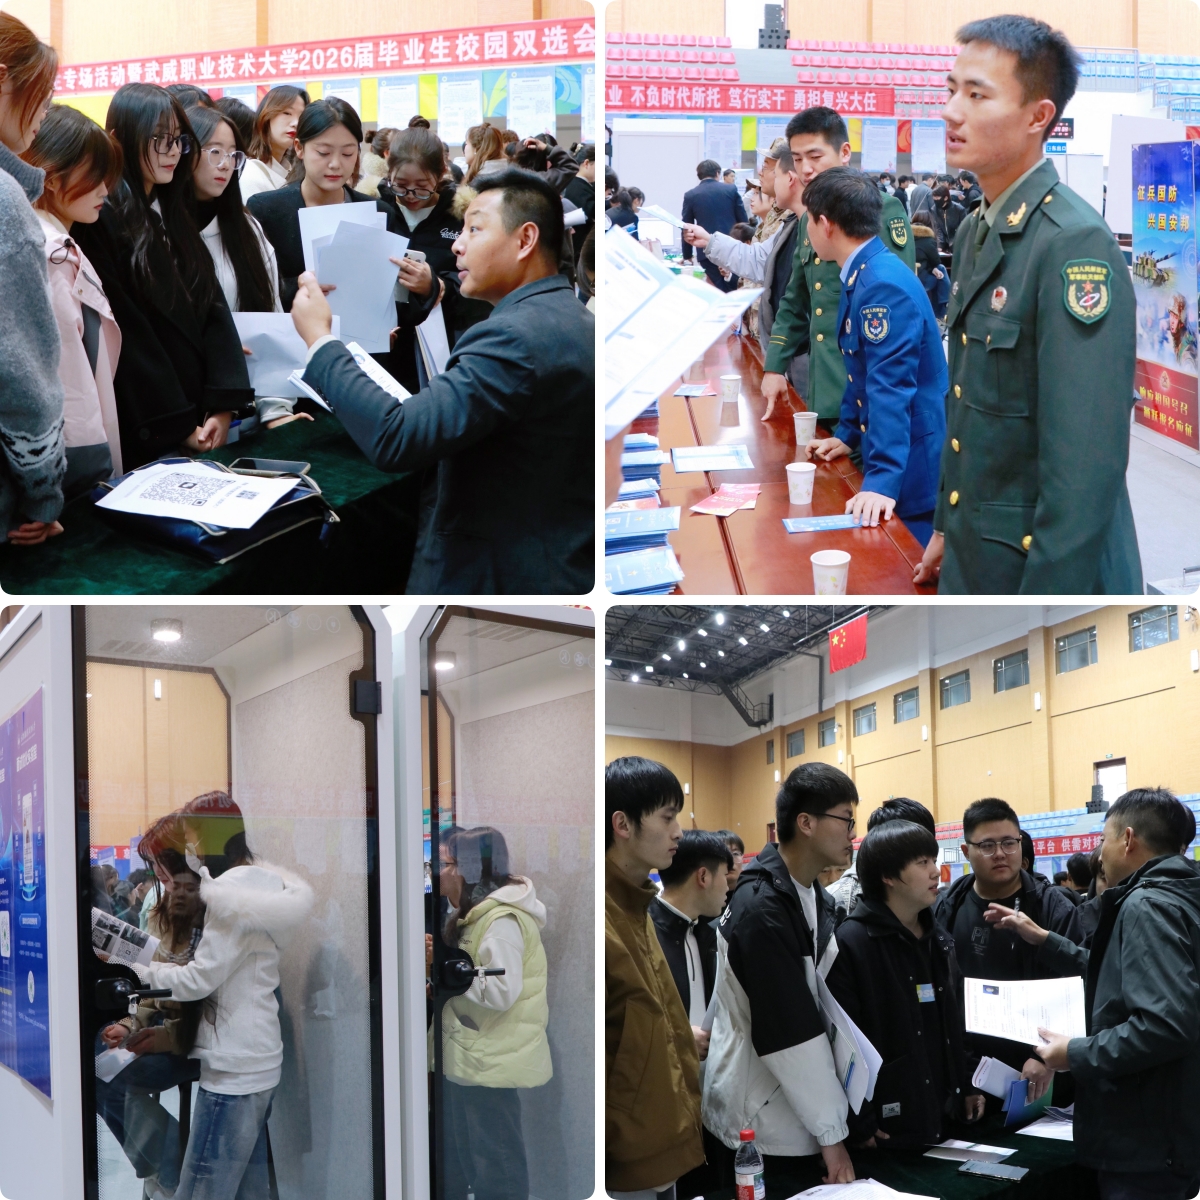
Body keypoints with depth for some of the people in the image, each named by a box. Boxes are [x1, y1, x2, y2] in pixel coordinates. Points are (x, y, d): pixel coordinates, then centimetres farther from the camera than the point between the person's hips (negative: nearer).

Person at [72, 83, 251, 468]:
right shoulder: (99, 220, -12)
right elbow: (127, 333, -15)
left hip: (202, 417, 7)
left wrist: (224, 403, -8)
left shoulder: (175, 213, 12)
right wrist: (177, 424, -14)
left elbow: (212, 304, 5)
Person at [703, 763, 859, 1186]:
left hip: (797, 1108, 8)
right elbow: (788, 1031, -21)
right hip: (759, 1121, -8)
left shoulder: (814, 897, 8)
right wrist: (831, 1132, -17)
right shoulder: (761, 909, -20)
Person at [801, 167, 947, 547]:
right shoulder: (862, 275, 6)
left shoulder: (883, 286, -24)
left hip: (913, 469, -9)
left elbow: (891, 390, -30)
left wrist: (882, 479, -33)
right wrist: (847, 435, 17)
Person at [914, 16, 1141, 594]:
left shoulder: (1077, 245, -20)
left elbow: (1086, 461, -24)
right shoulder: (976, 231, 7)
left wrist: (1047, 599, -24)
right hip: (971, 562, 8)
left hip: (1047, 567, -8)